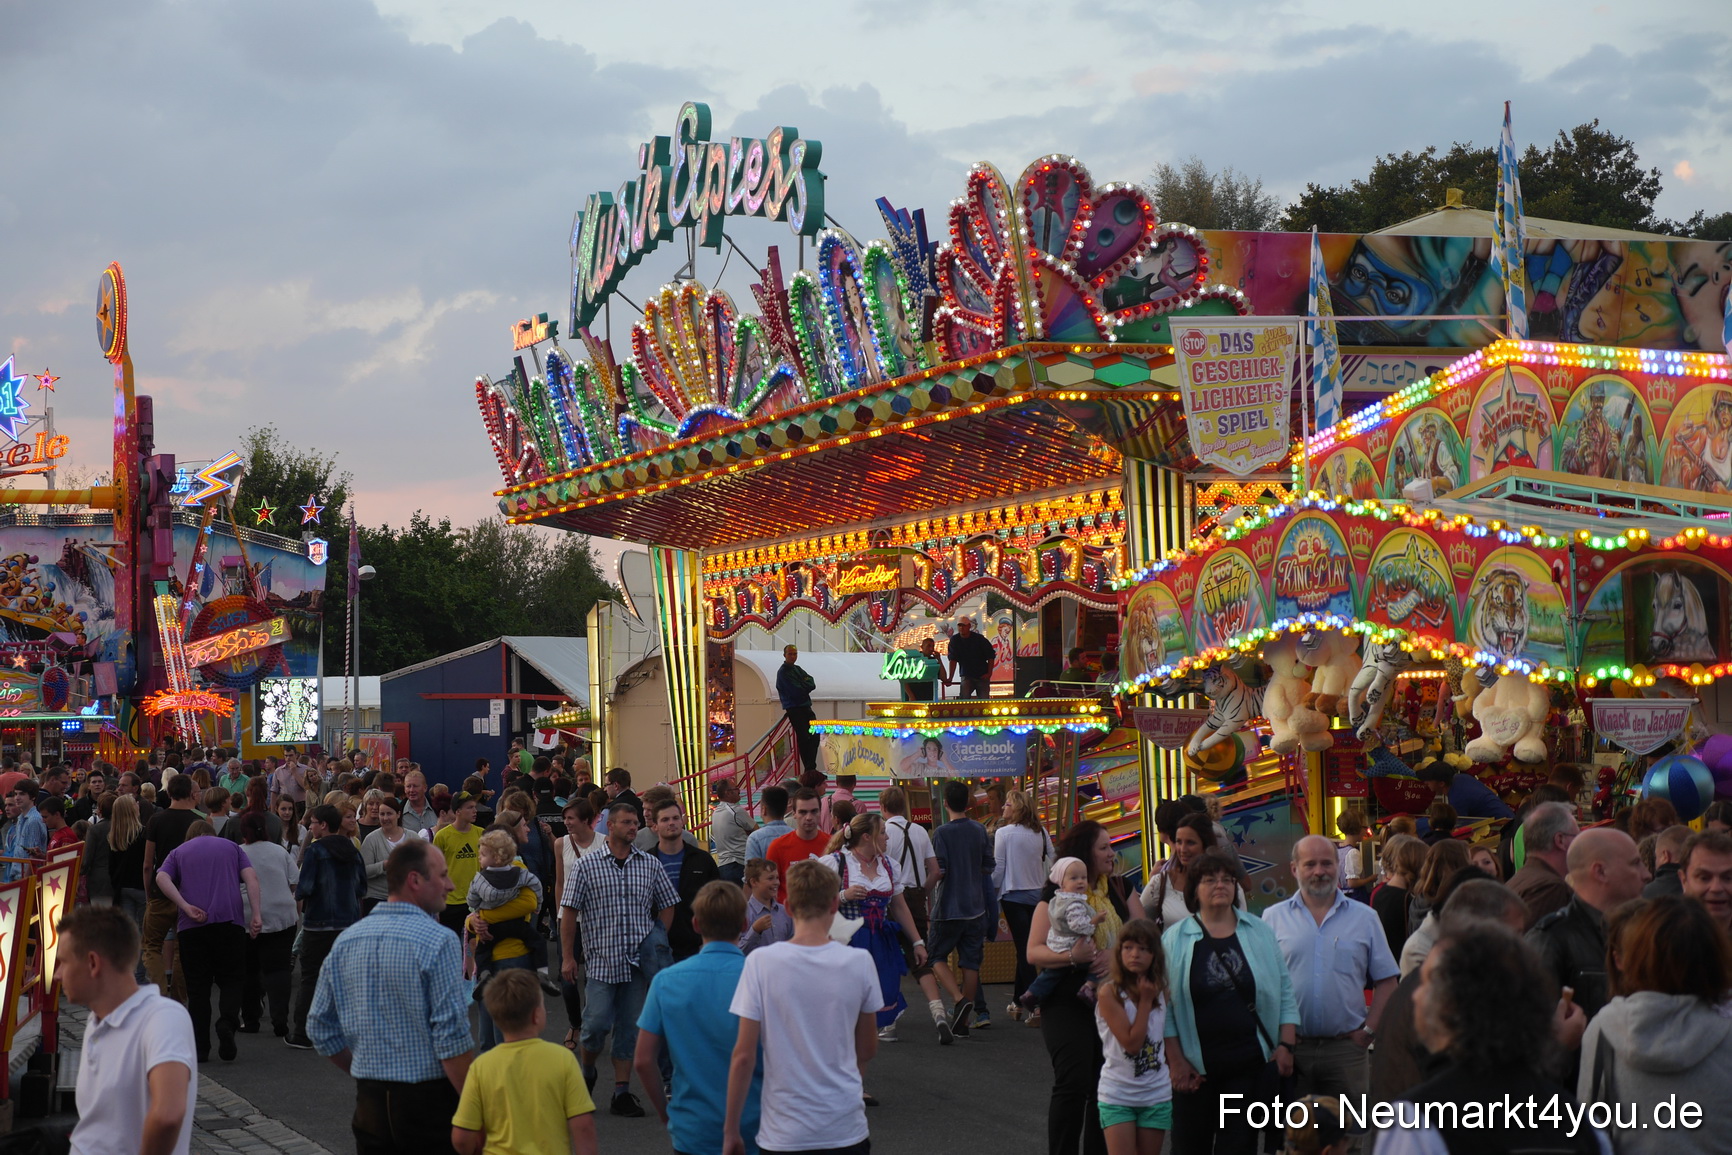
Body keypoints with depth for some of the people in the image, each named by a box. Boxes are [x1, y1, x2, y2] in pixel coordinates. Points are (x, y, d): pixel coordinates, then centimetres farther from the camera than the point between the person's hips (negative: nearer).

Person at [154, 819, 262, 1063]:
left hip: (192, 925, 0)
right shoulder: (230, 847, 19)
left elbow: (161, 878, -2)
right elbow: (251, 876, 3)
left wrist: (186, 907, -9)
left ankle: (199, 1047, 4)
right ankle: (227, 1021, -19)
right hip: (229, 921, 0)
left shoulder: (178, 852, 19)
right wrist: (256, 913, -5)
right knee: (230, 980, 8)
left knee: (197, 987, 6)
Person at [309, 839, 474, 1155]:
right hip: (428, 1097, -6)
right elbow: (452, 1037, -17)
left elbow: (320, 1028, 11)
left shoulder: (346, 940, 6)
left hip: (370, 1101, 6)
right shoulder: (438, 942, -13)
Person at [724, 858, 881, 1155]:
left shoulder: (760, 963, -10)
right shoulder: (859, 963, -5)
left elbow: (743, 1056, -9)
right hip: (847, 1130, 1)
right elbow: (868, 1050, 7)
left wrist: (731, 1131, 0)